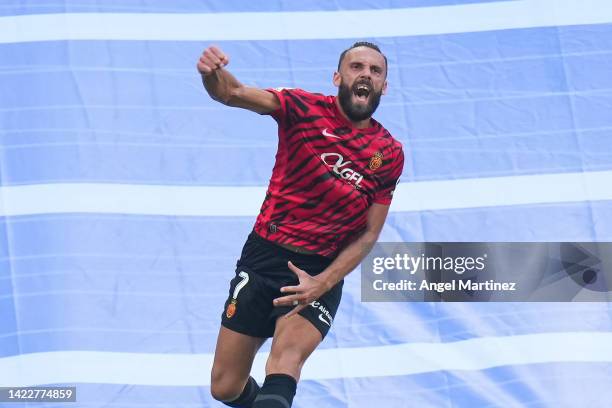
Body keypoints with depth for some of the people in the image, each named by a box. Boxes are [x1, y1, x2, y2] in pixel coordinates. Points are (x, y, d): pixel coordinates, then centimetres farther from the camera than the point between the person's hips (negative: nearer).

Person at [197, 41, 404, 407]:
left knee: (287, 354, -32)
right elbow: (234, 94, -22)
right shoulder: (304, 108, -6)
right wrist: (213, 75, -47)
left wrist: (322, 284, -14)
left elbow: (368, 234, 1)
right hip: (263, 255, 0)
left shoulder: (390, 154, 0)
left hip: (322, 271, 0)